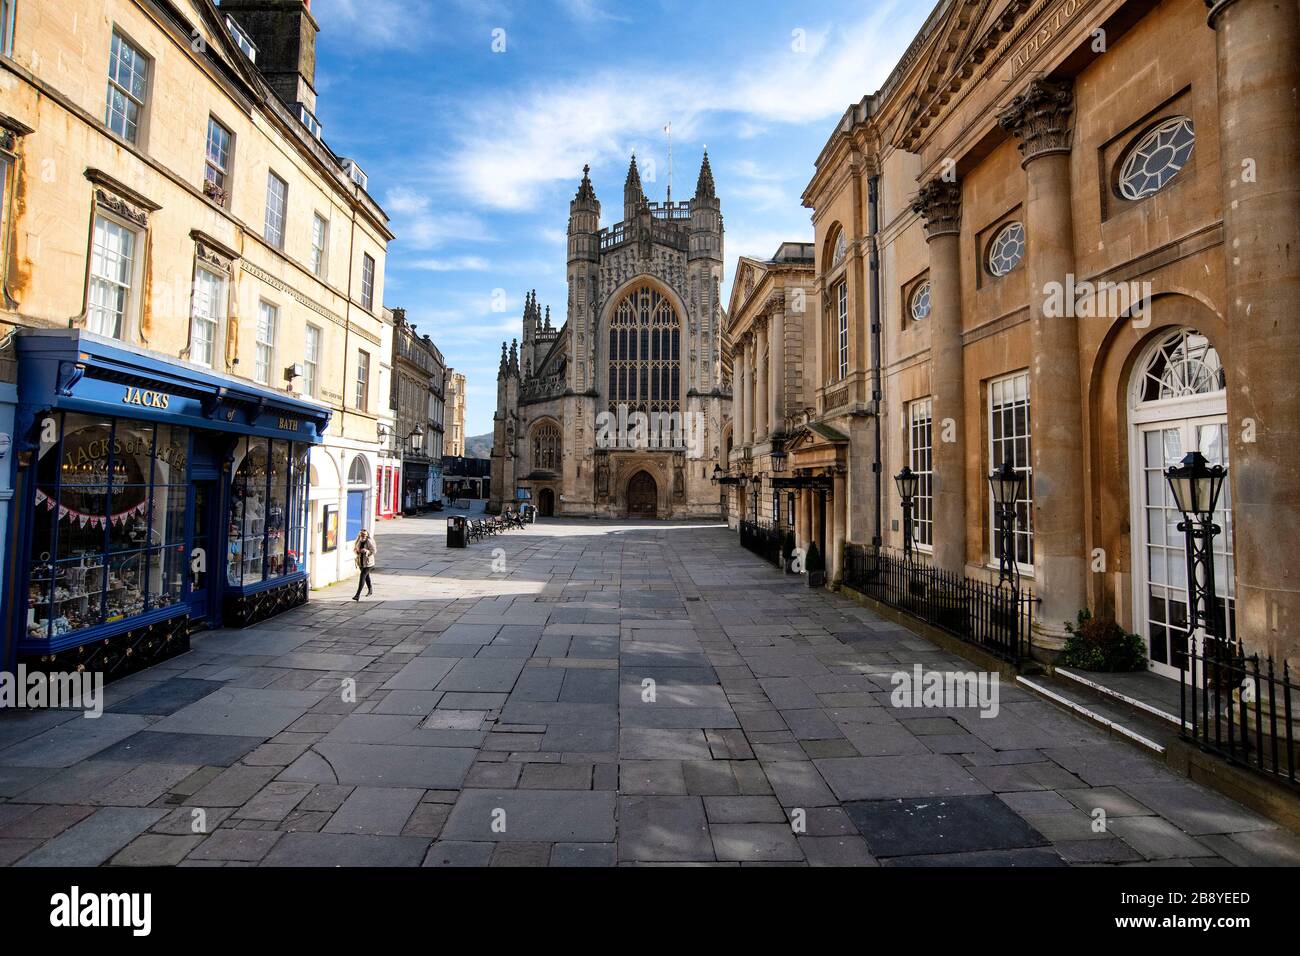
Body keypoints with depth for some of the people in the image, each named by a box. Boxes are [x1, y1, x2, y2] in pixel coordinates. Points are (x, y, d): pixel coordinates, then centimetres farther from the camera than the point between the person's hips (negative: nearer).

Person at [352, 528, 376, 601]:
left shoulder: (369, 541, -14)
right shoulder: (358, 541, 1)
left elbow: (374, 551, -15)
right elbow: (354, 549, 10)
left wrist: (367, 551, -32)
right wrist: (357, 551, -13)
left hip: (368, 562, -6)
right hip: (360, 562, 6)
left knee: (362, 577, -13)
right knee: (366, 576, 23)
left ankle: (358, 595, -14)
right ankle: (370, 589, 44)